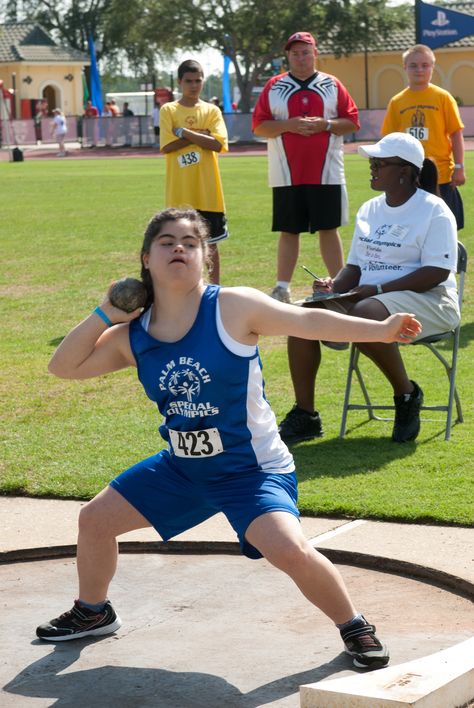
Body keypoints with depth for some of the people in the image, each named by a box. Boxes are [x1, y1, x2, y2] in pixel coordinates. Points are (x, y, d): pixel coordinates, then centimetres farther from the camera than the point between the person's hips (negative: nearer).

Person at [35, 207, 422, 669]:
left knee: (291, 551, -27)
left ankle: (355, 630, -1)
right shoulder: (132, 336, -3)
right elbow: (62, 367, 2)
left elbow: (308, 321, -18)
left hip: (253, 470, -5)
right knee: (94, 519, 9)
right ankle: (92, 612, 38)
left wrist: (381, 329, -27)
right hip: (182, 468, 6)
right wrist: (105, 315, -9)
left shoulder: (233, 308, -17)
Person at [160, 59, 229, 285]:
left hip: (207, 192, 1)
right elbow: (167, 146, -10)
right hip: (179, 192, -1)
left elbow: (217, 144, -10)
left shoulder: (212, 111, 5)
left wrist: (184, 132, -12)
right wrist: (200, 135, -12)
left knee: (210, 242, 7)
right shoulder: (168, 110, 2)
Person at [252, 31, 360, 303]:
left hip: (326, 174, 0)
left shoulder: (332, 85, 7)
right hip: (286, 175, 0)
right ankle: (282, 289, 10)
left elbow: (352, 122, 5)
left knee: (328, 229, 2)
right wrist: (289, 125, -13)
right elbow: (259, 126, 2)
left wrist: (325, 124, -12)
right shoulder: (274, 87, 7)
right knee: (288, 231, 5)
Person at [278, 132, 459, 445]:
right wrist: (335, 285, -8)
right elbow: (356, 266, 16)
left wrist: (378, 288, -22)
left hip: (424, 299, -7)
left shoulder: (434, 211, -7)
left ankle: (407, 395, -14)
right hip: (368, 296, 7)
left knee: (364, 316, -38)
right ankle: (305, 415, -12)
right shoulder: (370, 210, 15)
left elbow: (436, 273, -17)